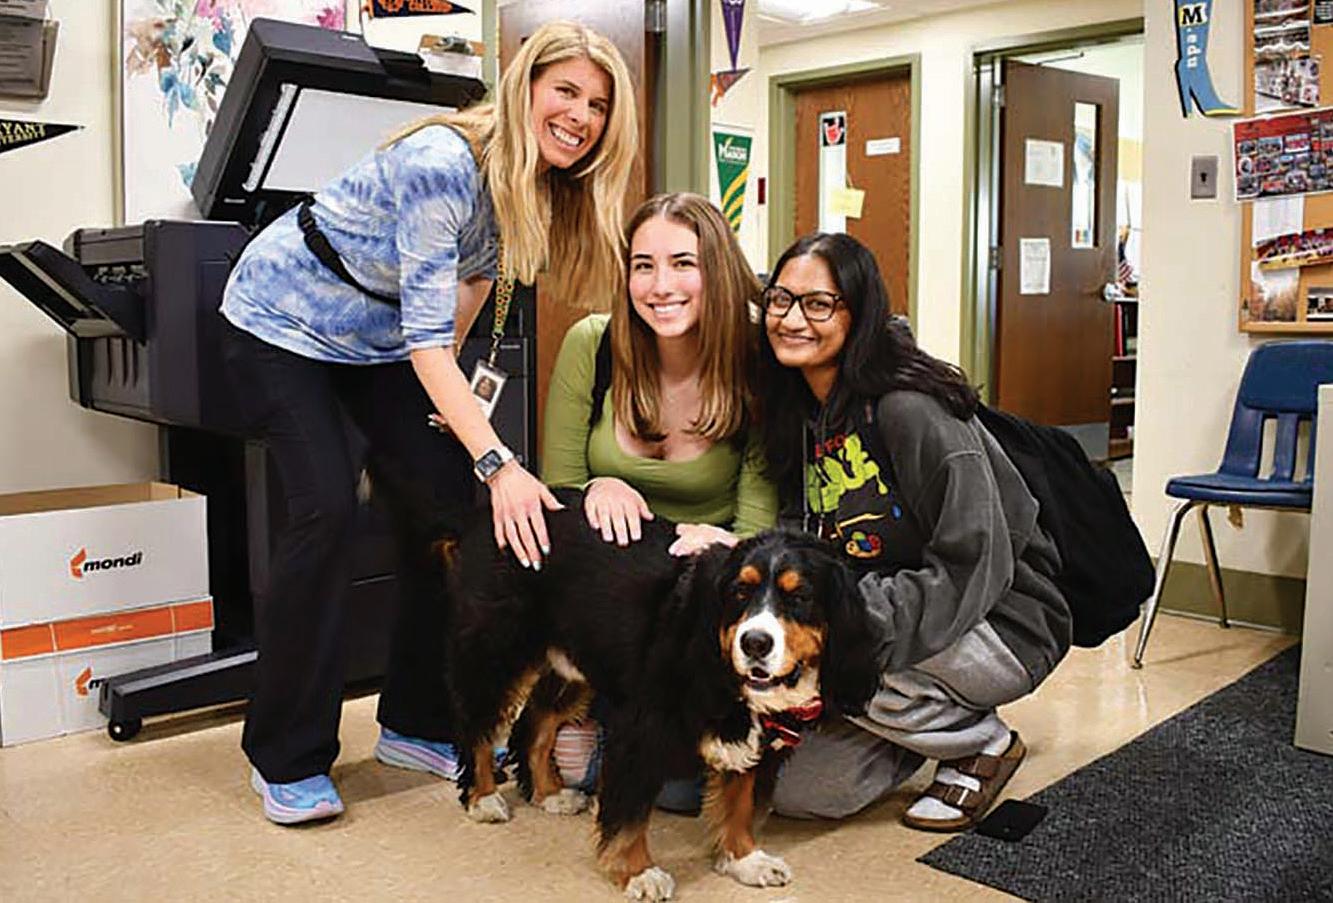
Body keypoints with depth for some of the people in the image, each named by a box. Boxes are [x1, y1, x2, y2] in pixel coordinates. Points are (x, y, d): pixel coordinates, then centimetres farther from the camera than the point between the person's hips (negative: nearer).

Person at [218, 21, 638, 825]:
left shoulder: (546, 185, -10)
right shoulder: (441, 164, -34)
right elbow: (426, 335, -37)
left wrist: (447, 374, 13)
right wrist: (499, 463, -43)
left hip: (381, 335, 7)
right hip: (283, 319, -7)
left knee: (446, 503, -3)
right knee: (327, 511, -19)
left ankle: (418, 726, 12)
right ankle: (287, 760, -3)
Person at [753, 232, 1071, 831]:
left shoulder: (911, 411, -24)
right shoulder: (799, 413, 1)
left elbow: (973, 572, -26)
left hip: (1002, 624, -7)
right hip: (902, 616, 7)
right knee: (792, 791, -2)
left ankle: (984, 742, -5)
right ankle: (935, 715, 20)